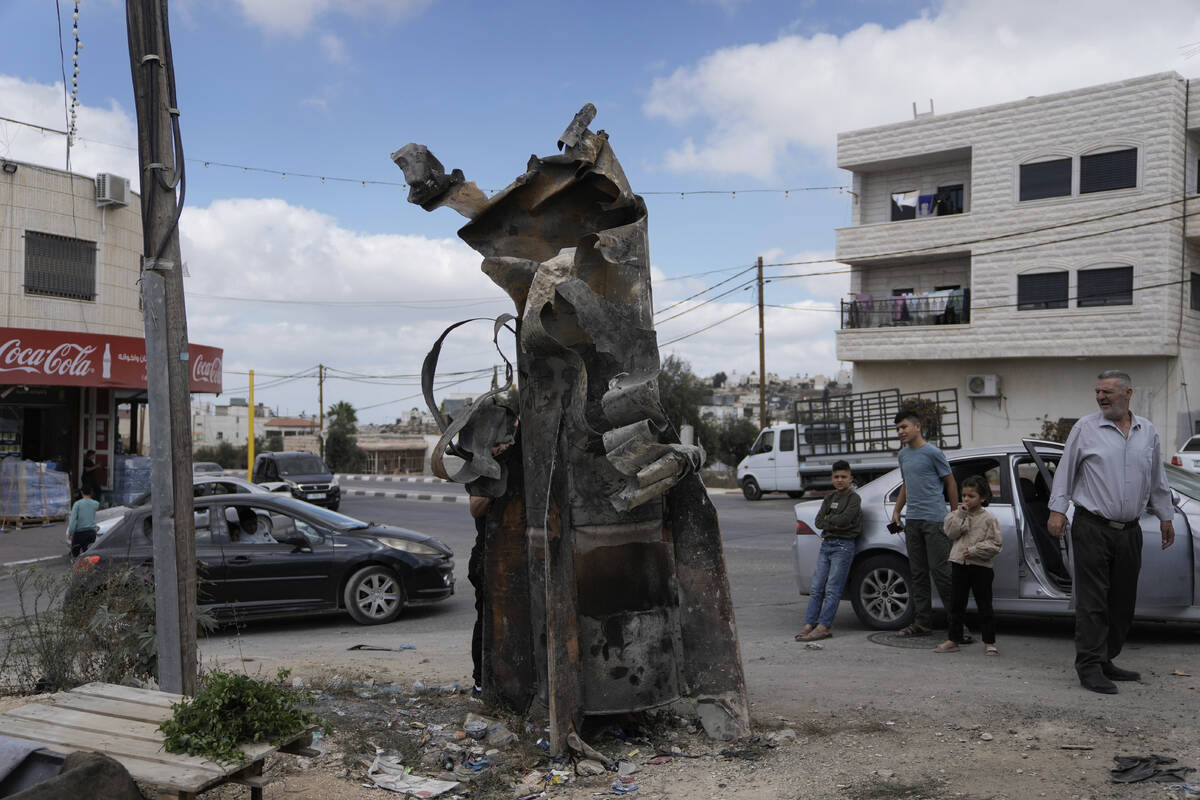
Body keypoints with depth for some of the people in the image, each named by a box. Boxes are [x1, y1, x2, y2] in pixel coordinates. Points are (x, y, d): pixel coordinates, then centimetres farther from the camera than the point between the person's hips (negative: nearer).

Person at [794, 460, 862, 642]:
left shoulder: (853, 498, -2)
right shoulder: (829, 498, 16)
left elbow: (844, 519, -17)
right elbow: (819, 522, 6)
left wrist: (828, 519, 0)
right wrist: (836, 524, -10)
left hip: (843, 546, -7)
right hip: (826, 544, 7)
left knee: (832, 589, -8)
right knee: (817, 588, 3)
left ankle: (823, 627, -10)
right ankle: (809, 624, 3)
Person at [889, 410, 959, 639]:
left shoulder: (932, 453, -6)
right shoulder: (903, 455, 16)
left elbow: (950, 483, -2)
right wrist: (896, 512, 20)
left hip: (934, 519, -7)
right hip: (912, 521, 7)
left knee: (940, 570, -10)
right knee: (918, 573, 9)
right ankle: (923, 622, 14)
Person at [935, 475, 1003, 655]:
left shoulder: (988, 519, -4)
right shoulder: (958, 514, 9)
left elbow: (995, 544, -9)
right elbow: (951, 533, -6)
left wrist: (973, 551, -17)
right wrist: (961, 514, -10)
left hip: (980, 567, -4)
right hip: (959, 564, 4)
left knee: (985, 606, 3)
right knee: (956, 605, 9)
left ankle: (989, 642, 11)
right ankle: (953, 640, 15)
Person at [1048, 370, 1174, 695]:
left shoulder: (1147, 431, 10)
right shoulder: (1085, 428, -1)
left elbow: (1157, 480, 18)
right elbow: (1065, 471, -1)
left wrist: (1166, 516, 19)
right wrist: (1057, 510, -7)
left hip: (1129, 531, 5)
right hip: (1093, 528, -5)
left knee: (1123, 601, 10)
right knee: (1092, 601, -6)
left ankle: (1106, 660, 21)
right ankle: (1090, 667, -3)